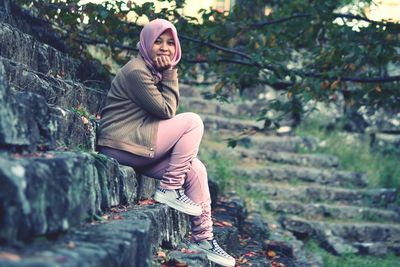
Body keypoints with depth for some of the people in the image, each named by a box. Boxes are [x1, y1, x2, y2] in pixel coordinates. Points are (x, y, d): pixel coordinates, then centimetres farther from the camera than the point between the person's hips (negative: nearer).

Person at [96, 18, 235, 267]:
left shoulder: (155, 71, 16)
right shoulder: (136, 71, -14)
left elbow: (168, 110, 11)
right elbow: (166, 110, -13)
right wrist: (170, 74, -9)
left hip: (136, 145, 9)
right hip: (122, 144, -9)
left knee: (196, 169, -3)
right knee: (193, 121, -14)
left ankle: (203, 238, 2)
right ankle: (170, 189, -12)